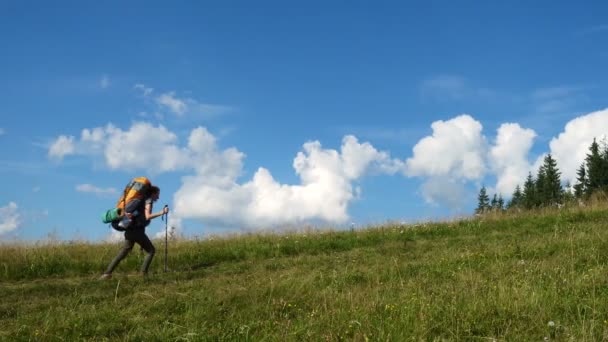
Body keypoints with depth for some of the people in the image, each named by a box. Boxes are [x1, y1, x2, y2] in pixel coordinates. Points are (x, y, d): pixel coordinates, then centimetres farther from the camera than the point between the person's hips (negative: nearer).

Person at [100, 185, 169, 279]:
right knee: (151, 250, 2)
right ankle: (143, 273, -6)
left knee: (124, 252, 8)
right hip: (137, 230, -8)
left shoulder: (143, 200, 22)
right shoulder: (149, 201, -3)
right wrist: (161, 213, -15)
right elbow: (147, 216, -16)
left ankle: (107, 273, 2)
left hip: (130, 230, 8)